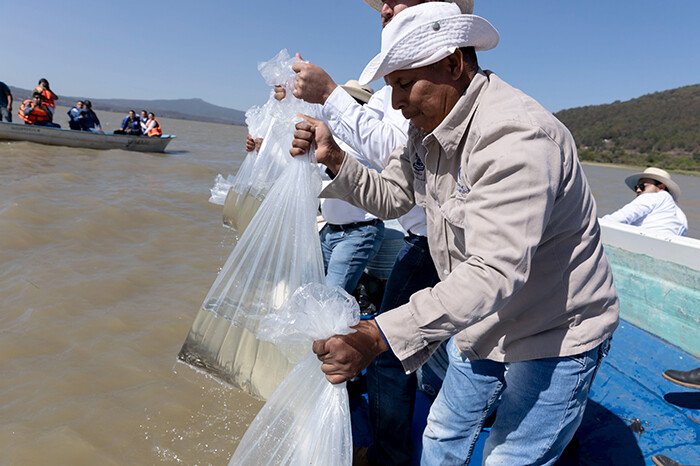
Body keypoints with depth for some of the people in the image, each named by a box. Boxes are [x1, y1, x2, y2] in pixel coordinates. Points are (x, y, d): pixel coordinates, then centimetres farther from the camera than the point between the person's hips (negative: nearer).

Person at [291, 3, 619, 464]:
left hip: (555, 336, -8)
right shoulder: (432, 124, -1)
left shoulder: (516, 137, -31)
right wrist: (333, 158, -8)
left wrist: (376, 337, -45)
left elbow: (495, 274, -40)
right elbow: (391, 196, 7)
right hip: (484, 326, 8)